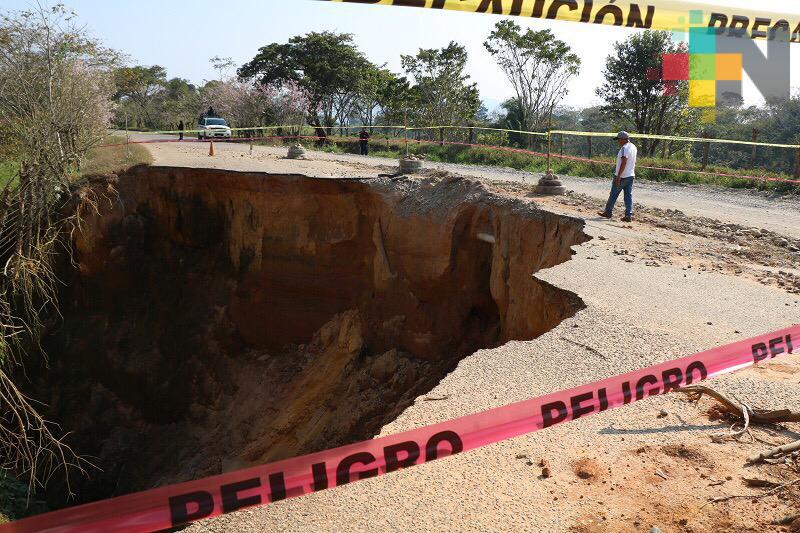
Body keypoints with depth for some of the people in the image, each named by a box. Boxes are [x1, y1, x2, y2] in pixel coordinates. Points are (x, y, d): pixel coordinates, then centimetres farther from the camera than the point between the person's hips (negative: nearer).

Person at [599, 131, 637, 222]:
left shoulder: (625, 148, -17)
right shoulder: (634, 147, 12)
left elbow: (624, 163, -23)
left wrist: (618, 176, -23)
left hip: (621, 176, -8)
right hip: (631, 176, 8)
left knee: (613, 195, 5)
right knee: (629, 195, 5)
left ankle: (608, 212, 15)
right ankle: (629, 215, 0)